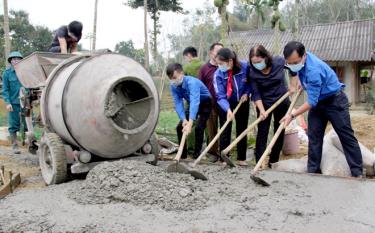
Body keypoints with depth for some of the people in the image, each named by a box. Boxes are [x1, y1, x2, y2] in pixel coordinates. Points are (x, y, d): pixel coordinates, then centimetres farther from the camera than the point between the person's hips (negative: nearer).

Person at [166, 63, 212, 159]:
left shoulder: (192, 82, -38)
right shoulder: (173, 86, -18)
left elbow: (195, 102, -49)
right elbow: (178, 103, -21)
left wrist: (190, 123, -59)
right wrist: (184, 120, -37)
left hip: (205, 103, -6)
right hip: (192, 104, 6)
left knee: (199, 127, -21)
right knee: (180, 127, -2)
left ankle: (197, 154, -5)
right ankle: (183, 153, 12)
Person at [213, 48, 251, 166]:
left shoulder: (246, 67, -25)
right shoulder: (218, 74, -25)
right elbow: (220, 96, -28)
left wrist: (246, 92, -17)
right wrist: (228, 109, -43)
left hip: (242, 102, 1)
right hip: (225, 104, -1)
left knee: (242, 129, 7)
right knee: (225, 130, -2)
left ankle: (242, 158, 17)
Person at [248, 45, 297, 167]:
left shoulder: (279, 62, -18)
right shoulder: (252, 73, -20)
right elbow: (256, 94, -17)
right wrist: (262, 110, -28)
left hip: (282, 102, 2)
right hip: (264, 104, -2)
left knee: (280, 133, 7)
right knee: (262, 132, -5)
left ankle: (273, 162, 20)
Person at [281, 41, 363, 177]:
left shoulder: (313, 70, -35)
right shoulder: (300, 59, -9)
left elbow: (311, 102, -31)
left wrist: (292, 115, -28)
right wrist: (302, 83, 17)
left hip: (335, 101, -8)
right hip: (317, 101, 8)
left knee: (347, 137, -1)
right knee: (314, 137, 5)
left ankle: (357, 173, 5)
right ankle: (313, 171, 11)